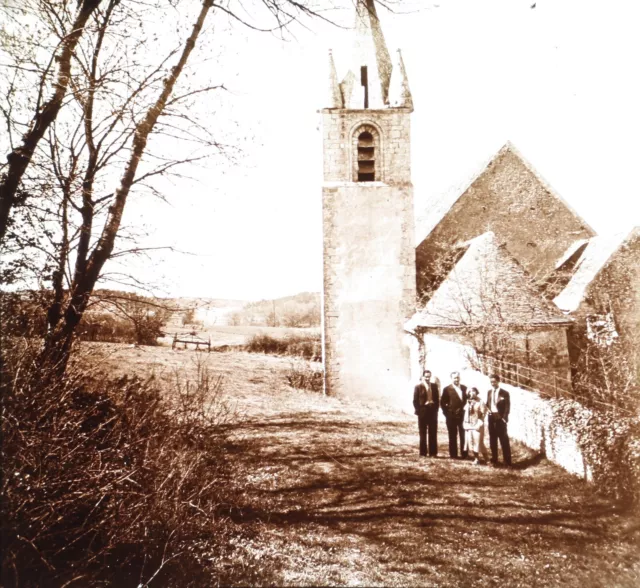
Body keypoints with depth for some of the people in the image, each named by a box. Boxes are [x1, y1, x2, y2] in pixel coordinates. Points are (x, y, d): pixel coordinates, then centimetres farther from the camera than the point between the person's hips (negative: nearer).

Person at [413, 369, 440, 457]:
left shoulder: (434, 386, 9)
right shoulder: (418, 387, -1)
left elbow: (437, 399, 10)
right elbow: (415, 400, -2)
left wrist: (435, 409, 0)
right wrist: (418, 410, -9)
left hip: (433, 412, 3)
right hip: (423, 412, -3)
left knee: (433, 433, 4)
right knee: (423, 433, 3)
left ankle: (433, 453, 9)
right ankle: (423, 453, 9)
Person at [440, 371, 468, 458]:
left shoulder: (464, 388, 9)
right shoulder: (447, 389, -1)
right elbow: (442, 402, 0)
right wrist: (447, 413, -6)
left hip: (463, 415, 3)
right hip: (451, 416, -3)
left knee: (464, 436, 5)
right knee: (453, 436, 4)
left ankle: (464, 454, 14)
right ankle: (453, 455, 10)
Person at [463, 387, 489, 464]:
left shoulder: (480, 403, -8)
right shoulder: (468, 403, 10)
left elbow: (483, 414, -11)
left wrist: (479, 423, -15)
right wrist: (465, 423, 4)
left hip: (477, 425, -6)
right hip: (469, 425, 6)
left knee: (478, 441, -6)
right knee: (471, 441, 5)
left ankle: (485, 457, 11)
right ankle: (476, 458, 14)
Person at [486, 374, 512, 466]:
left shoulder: (504, 393, -6)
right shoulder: (489, 392, 11)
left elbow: (507, 407, -7)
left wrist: (504, 418, -15)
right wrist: (488, 409, -2)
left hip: (500, 419, -5)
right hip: (491, 418, 5)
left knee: (504, 441, -2)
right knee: (492, 440, 10)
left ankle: (507, 462, 2)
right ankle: (494, 460, 20)